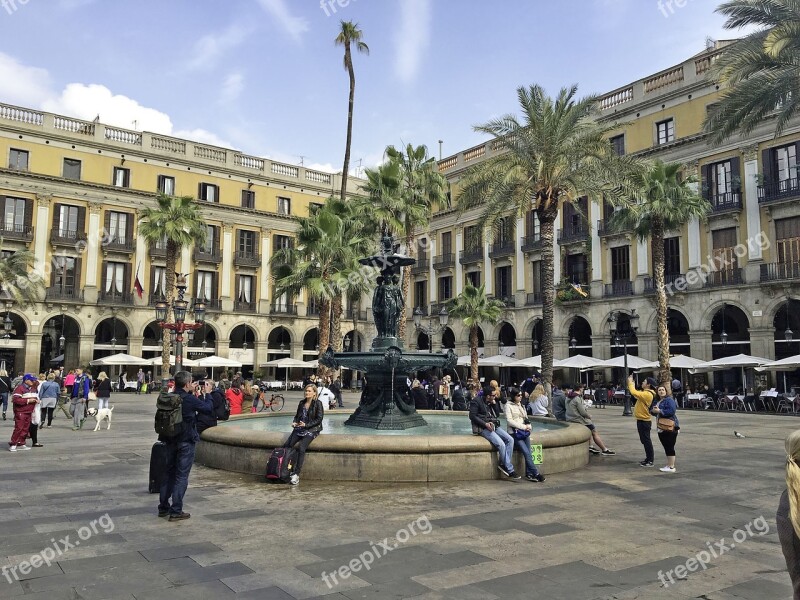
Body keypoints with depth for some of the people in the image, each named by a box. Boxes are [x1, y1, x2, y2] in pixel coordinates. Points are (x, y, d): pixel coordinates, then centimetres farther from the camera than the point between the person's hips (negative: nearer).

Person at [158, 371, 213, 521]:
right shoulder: (190, 400, -18)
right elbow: (209, 409, -6)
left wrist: (191, 393, 18)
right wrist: (206, 394, 7)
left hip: (170, 440, 7)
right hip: (186, 441, -7)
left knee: (169, 473, 17)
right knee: (181, 476, 0)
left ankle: (163, 508, 24)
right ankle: (176, 511, 1)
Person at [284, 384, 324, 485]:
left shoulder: (318, 403, -4)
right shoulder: (302, 403, 14)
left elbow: (319, 419, -8)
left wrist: (306, 424, -16)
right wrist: (294, 422, 1)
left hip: (311, 430, -6)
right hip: (299, 429, 6)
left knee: (301, 448, -27)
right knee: (286, 445, -15)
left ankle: (296, 474, -25)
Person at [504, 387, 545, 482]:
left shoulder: (521, 405, 19)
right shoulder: (509, 405, -1)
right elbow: (509, 420, -9)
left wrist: (528, 425, 1)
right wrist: (523, 427, -13)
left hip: (524, 432, 6)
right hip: (515, 433, -6)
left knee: (528, 453, -9)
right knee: (526, 452, -16)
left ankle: (529, 474, -7)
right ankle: (536, 473, -12)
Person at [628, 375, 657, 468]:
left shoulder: (647, 394, -21)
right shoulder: (645, 393, 10)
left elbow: (634, 393, -30)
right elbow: (636, 393, 18)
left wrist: (630, 382, -16)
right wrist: (631, 383, 13)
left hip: (644, 421, -10)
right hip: (641, 420, 10)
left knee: (646, 440, -3)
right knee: (644, 440, 18)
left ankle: (650, 461, 4)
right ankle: (649, 457, 29)